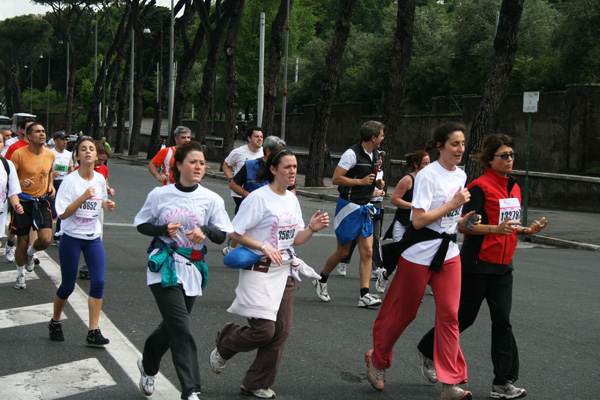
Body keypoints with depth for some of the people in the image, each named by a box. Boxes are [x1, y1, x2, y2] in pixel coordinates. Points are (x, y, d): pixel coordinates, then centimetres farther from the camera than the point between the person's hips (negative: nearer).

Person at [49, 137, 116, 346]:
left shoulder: (100, 179, 2)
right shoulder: (70, 180, -12)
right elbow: (63, 213, -17)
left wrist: (106, 204, -3)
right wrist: (83, 197, -27)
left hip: (93, 237, 4)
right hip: (71, 237, -4)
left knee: (98, 282, -7)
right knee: (68, 285, 4)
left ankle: (93, 332, -1)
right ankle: (55, 322, 30)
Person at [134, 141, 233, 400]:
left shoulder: (211, 199, 0)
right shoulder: (160, 195, -3)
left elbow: (222, 235, 1)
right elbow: (141, 224, 7)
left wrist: (206, 230, -21)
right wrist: (163, 230, -13)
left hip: (192, 270, 3)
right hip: (164, 268, -3)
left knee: (172, 326, 16)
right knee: (181, 329, -13)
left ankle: (148, 365, 44)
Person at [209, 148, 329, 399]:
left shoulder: (292, 199, 11)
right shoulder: (259, 198, -12)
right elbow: (235, 233, -13)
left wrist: (312, 228, -4)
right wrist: (264, 247, -22)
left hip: (284, 272, 7)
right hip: (259, 272, -7)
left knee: (281, 331, 4)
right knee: (264, 330, -11)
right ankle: (224, 345, 21)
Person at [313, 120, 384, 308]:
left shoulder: (375, 154, 9)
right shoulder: (352, 154, -16)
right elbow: (336, 179, -19)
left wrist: (376, 181, 11)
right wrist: (361, 181, -19)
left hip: (365, 208, 7)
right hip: (348, 206, -7)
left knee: (367, 252, -3)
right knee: (343, 251, 3)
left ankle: (364, 295, -3)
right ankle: (321, 280, 28)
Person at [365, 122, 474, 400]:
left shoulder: (460, 175, 9)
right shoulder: (428, 175, -15)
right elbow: (418, 220, -21)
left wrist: (465, 219, 4)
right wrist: (454, 204, -19)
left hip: (449, 254, 6)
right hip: (419, 254, -6)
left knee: (449, 314, 0)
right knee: (403, 313, 7)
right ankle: (378, 360, 31)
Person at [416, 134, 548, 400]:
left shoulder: (514, 188, 11)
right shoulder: (480, 187, -13)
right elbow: (464, 226, -18)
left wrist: (528, 230, 2)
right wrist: (497, 229, -28)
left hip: (502, 266, 7)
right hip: (477, 264, -6)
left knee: (502, 320, 1)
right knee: (463, 317, 5)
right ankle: (428, 351, 30)